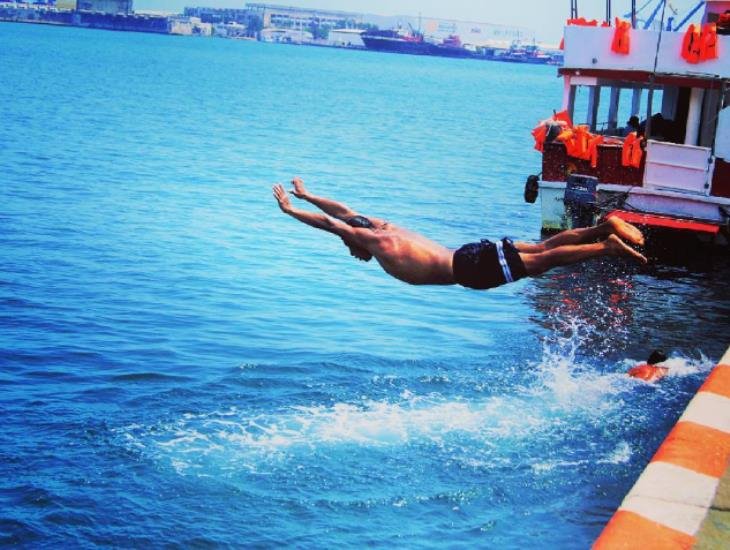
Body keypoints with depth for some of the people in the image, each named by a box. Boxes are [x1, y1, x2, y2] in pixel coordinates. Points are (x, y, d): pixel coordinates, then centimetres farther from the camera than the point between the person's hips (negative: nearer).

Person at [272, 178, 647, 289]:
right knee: (542, 248, 4)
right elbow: (344, 211, 32)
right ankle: (604, 228, -4)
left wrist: (290, 209, 2)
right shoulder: (383, 229, 19)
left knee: (542, 260, -14)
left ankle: (606, 246, -21)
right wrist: (305, 196, 37)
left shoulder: (376, 240, -4)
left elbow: (330, 222, -7)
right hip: (472, 257, 8)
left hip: (472, 268, -8)